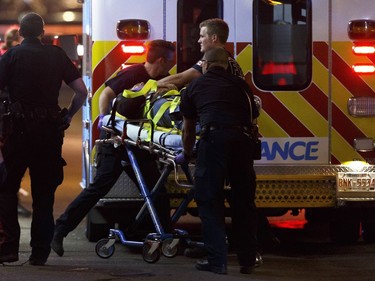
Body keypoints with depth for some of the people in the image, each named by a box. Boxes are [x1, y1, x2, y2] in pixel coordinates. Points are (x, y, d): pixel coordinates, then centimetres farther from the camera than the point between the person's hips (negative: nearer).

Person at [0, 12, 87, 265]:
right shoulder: (57, 55, 6)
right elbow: (82, 90, 2)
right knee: (44, 193, 9)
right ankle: (40, 252, 8)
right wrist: (68, 116, 13)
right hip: (50, 130, 2)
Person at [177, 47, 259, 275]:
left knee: (210, 201, 6)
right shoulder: (240, 85, 23)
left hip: (213, 139, -2)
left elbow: (188, 129, 28)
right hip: (243, 140, 2)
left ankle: (217, 260, 0)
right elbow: (253, 116, 33)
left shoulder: (196, 86, 20)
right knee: (244, 201, 13)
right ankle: (247, 260, 19)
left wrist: (187, 155, 45)